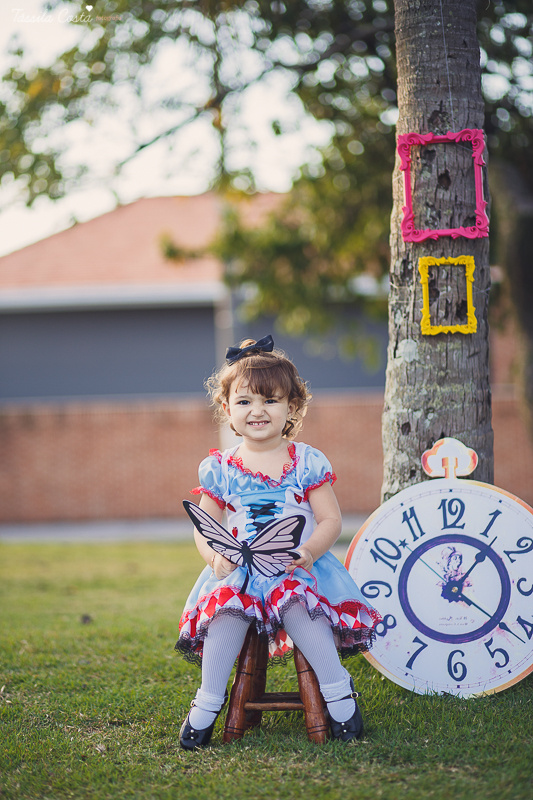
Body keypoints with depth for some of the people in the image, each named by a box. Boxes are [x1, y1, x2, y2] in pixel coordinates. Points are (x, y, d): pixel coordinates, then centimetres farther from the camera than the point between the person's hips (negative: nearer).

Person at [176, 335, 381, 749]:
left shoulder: (307, 462, 2)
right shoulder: (219, 469, 6)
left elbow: (331, 519, 0)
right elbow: (204, 527, 9)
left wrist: (310, 551, -19)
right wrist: (215, 557, -13)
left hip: (298, 569, -2)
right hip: (240, 571, 2)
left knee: (298, 607, -33)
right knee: (225, 608, -29)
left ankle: (338, 691, -18)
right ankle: (208, 703, -17)